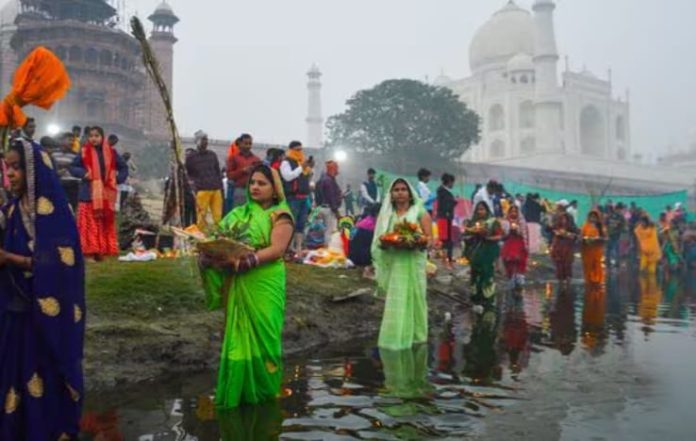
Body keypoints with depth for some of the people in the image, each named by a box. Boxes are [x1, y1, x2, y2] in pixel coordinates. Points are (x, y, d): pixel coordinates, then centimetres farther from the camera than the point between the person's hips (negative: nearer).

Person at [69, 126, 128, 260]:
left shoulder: (111, 152, 6)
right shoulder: (84, 152, 1)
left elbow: (124, 167, 14)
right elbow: (72, 167, 5)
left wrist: (118, 179, 0)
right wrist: (83, 173, -13)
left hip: (106, 194, 3)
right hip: (89, 194, -2)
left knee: (106, 225, 6)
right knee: (90, 225, -4)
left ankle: (102, 251, 15)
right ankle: (89, 252, 0)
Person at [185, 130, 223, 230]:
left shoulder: (212, 155, 17)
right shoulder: (190, 157, 7)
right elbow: (186, 173, 11)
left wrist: (220, 186, 13)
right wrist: (194, 183, -1)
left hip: (216, 189, 3)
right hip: (202, 191, -3)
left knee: (218, 216, -3)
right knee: (202, 216, -7)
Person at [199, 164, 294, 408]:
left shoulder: (281, 216, -2)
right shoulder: (239, 213, 15)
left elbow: (276, 249, -14)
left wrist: (244, 261, -24)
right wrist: (211, 255, -13)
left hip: (265, 285, -5)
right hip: (238, 286, 5)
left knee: (262, 335, 0)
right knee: (238, 335, 7)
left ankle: (263, 388, 15)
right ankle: (238, 389, 17)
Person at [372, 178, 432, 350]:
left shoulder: (419, 211, 5)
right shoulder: (386, 214, 13)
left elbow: (429, 238, -1)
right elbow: (379, 238, 12)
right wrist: (384, 243, -11)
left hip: (412, 263, -2)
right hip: (392, 264, 2)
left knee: (412, 300, -2)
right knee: (395, 303, 1)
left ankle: (415, 336, 7)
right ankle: (396, 337, 5)